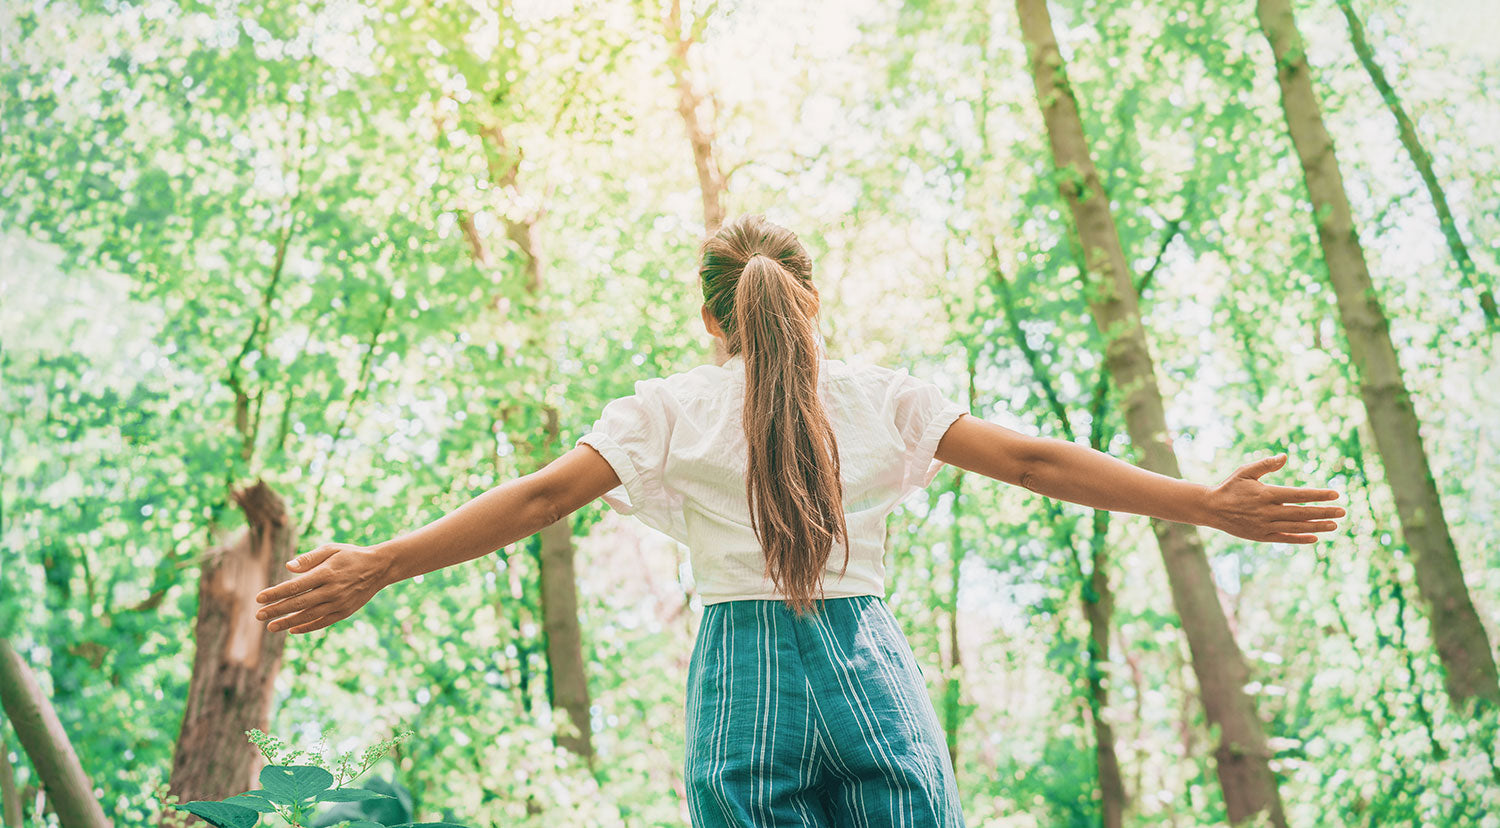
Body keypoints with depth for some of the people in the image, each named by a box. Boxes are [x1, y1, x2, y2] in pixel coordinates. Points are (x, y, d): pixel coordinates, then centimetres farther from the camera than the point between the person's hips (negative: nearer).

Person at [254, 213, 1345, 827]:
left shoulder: (669, 410, 6)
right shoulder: (885, 399, 8)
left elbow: (538, 497, 1)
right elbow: (1035, 461, 4)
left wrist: (376, 568, 5)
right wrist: (1206, 504, 6)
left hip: (745, 681, 0)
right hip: (875, 678, 1)